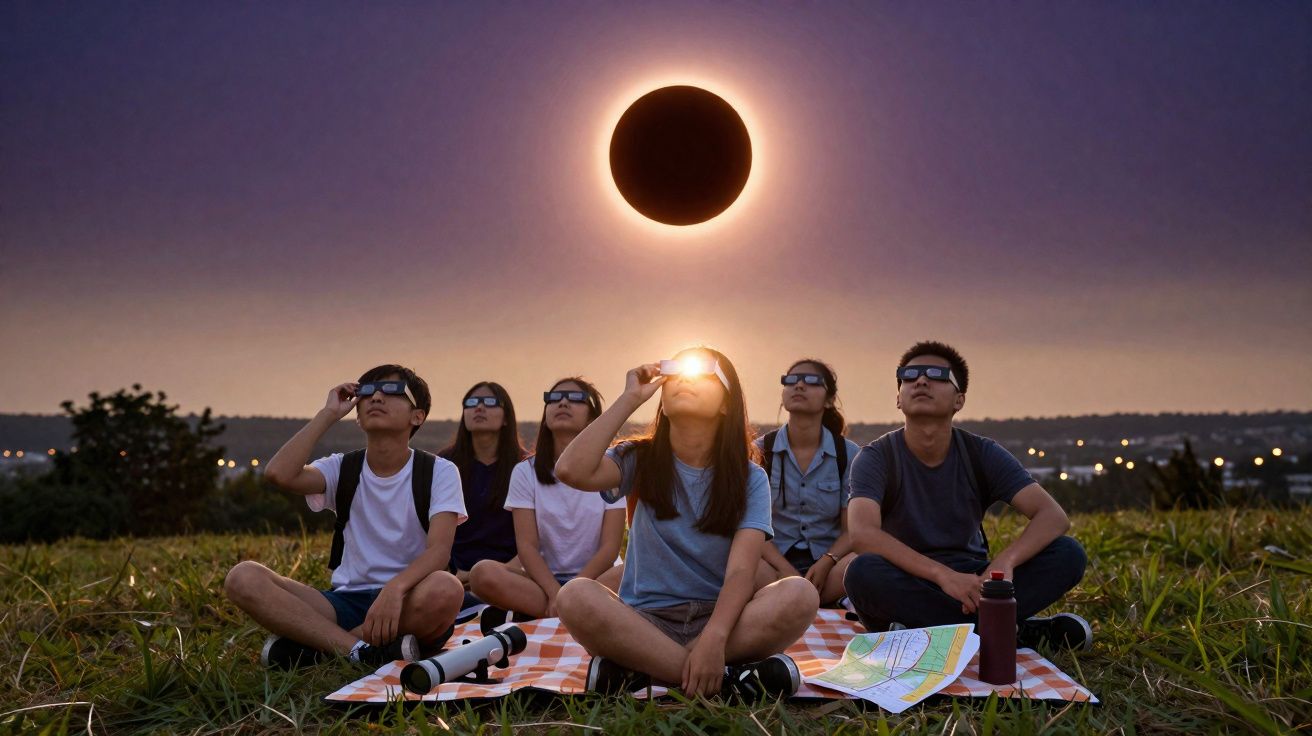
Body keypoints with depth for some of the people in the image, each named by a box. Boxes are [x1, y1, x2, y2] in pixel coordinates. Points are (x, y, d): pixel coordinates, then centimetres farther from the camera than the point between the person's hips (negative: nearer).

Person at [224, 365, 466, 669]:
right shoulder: (342, 469, 8)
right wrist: (328, 414, -5)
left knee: (445, 590, -39)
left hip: (407, 600, -3)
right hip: (347, 601, 3)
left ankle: (311, 646, -24)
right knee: (242, 577, -20)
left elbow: (439, 549, -16)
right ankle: (364, 650, -31)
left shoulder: (438, 472, 0)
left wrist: (396, 587, -37)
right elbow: (278, 473, -13)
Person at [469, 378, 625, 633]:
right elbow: (527, 545, -5)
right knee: (483, 574, -28)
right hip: (544, 578, 1)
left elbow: (610, 546, -6)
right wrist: (555, 594, -22)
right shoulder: (526, 472, 4)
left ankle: (525, 617, -25)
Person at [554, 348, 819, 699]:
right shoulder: (641, 460, 6)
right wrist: (630, 399, -7)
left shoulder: (750, 478, 4)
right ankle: (728, 678, -28)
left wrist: (714, 638, -31)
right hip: (645, 619, 0)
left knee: (799, 595, -28)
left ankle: (640, 669, -25)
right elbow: (571, 470, -16)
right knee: (576, 596, -31)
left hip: (718, 616, 1)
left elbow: (741, 570, -11)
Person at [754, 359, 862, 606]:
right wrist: (787, 571, -19)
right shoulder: (760, 451, 5)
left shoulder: (849, 454, 6)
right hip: (775, 562, -1)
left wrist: (826, 562, -19)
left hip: (826, 565, 1)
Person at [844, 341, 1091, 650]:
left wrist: (1004, 562, -34)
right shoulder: (876, 458, -10)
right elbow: (862, 533, -28)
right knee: (863, 572, -37)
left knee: (1068, 554, -17)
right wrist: (942, 574, -39)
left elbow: (1054, 516, -14)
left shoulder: (982, 454, -3)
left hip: (970, 580, 2)